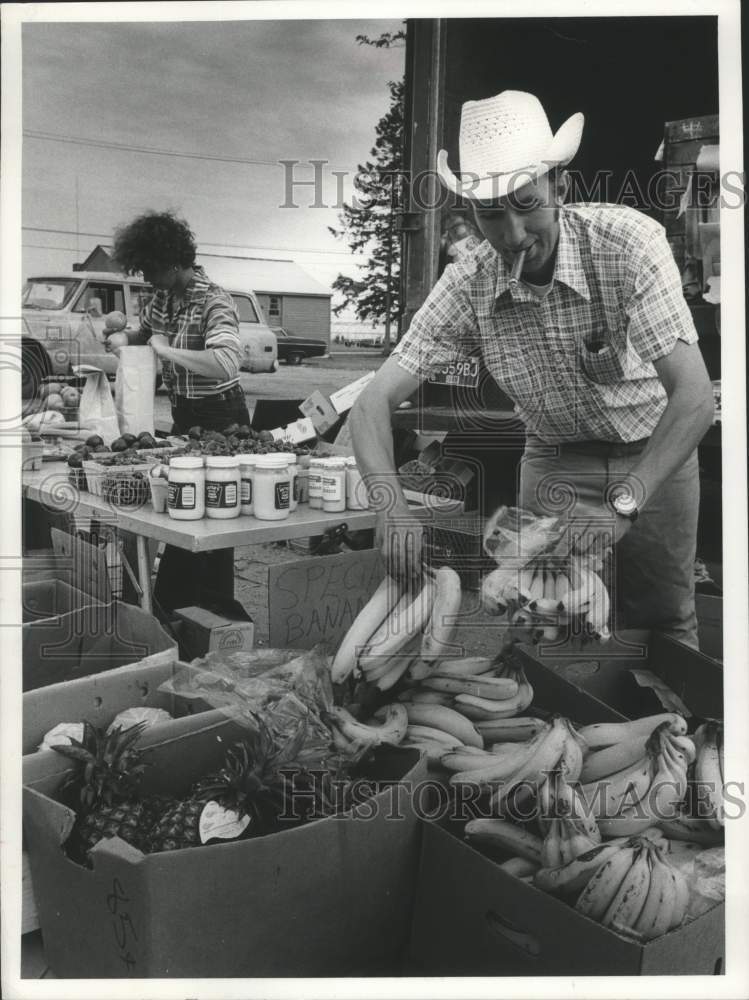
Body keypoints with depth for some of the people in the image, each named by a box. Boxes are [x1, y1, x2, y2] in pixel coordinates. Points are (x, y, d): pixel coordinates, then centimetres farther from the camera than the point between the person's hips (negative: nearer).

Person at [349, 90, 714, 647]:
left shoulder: (629, 241, -26)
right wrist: (391, 504, -37)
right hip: (552, 463, 2)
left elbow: (694, 395, -30)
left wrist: (622, 505, -38)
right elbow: (376, 401, -19)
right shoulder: (467, 286, -18)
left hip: (654, 454, -1)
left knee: (663, 631, 6)